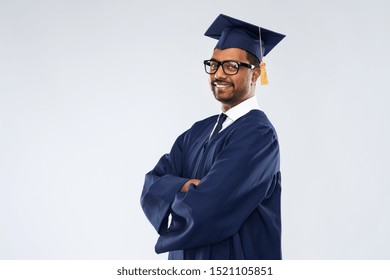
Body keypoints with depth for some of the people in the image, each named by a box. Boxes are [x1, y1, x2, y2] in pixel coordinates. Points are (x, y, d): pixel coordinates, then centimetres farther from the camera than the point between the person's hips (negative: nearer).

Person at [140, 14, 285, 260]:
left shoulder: (258, 134, -19)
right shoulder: (199, 132, 5)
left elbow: (203, 208, -27)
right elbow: (152, 186, -3)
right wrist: (185, 187, -23)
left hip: (236, 264, -6)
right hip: (188, 258, 7)